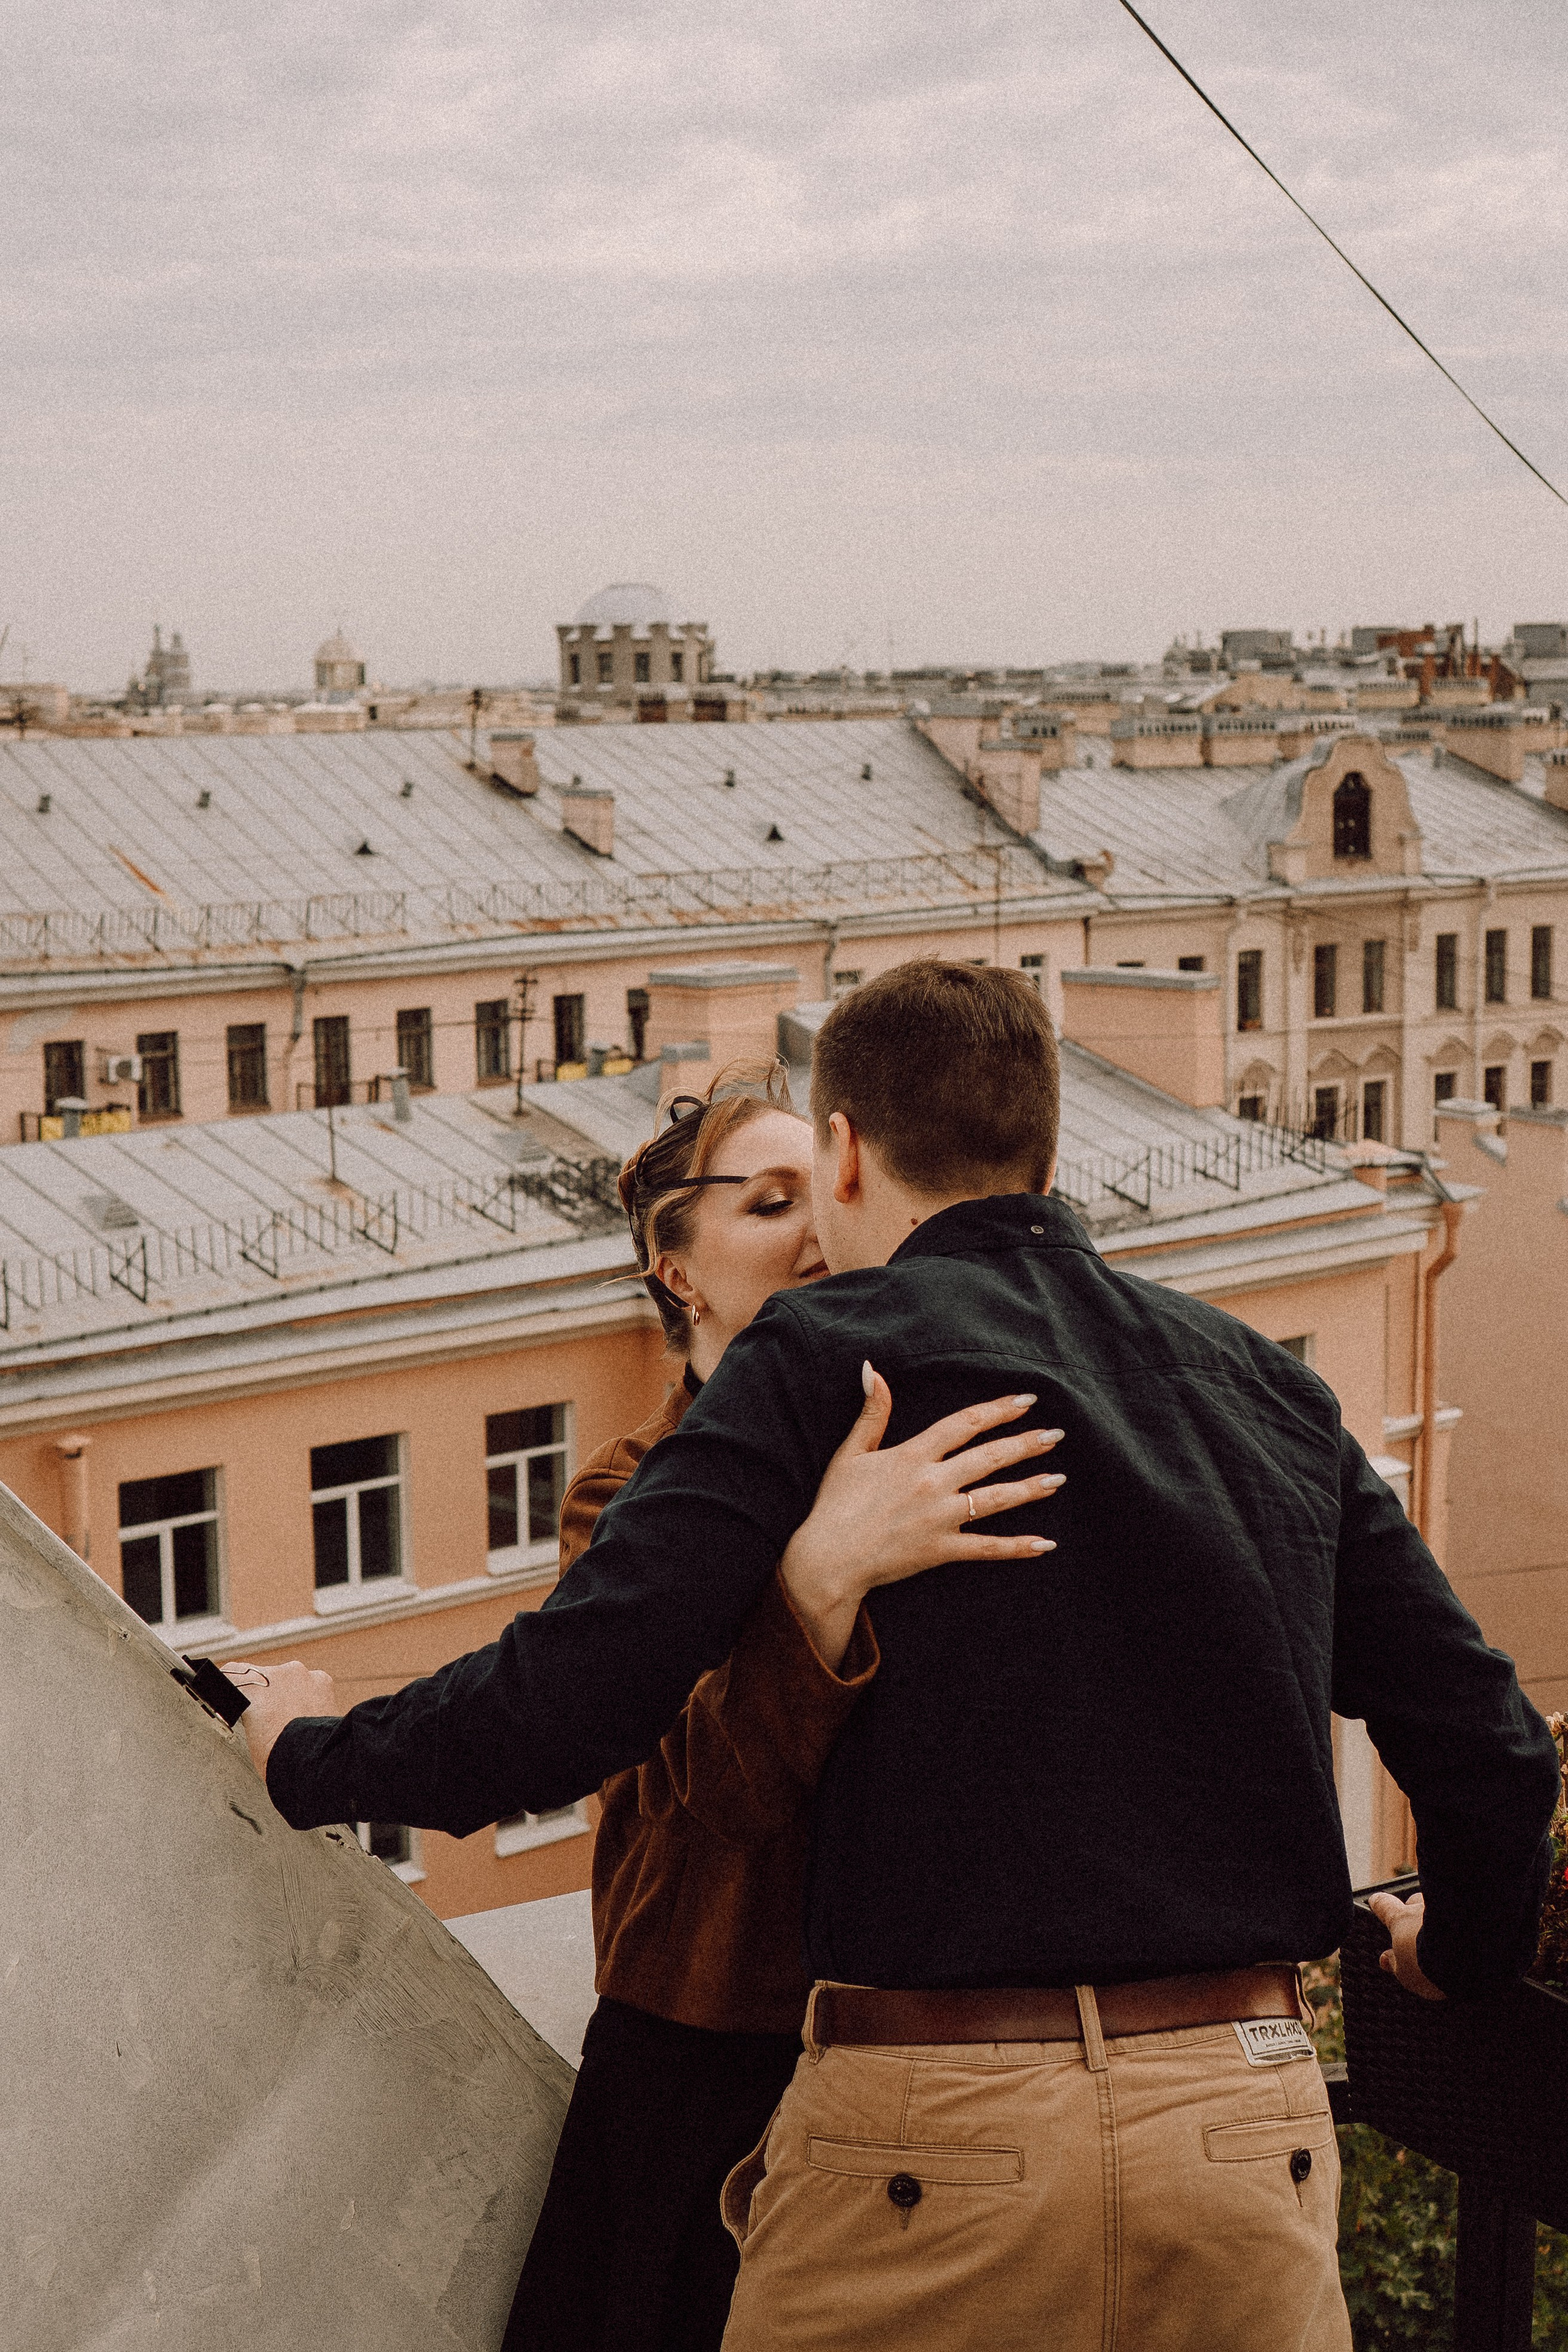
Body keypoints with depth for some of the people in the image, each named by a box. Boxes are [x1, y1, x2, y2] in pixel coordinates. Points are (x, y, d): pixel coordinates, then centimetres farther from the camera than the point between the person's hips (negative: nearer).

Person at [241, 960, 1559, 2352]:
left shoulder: (827, 1359, -4)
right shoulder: (1269, 1388, 10)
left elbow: (567, 1704, -12)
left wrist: (307, 1756, 8)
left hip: (933, 2134, -4)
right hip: (1247, 2125, 4)